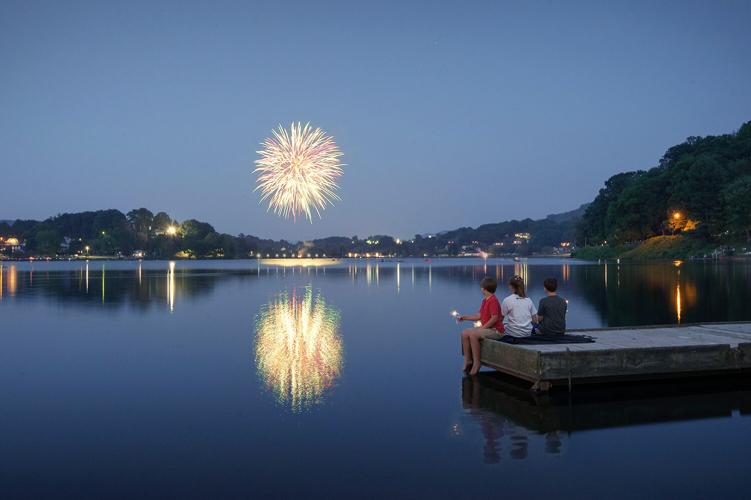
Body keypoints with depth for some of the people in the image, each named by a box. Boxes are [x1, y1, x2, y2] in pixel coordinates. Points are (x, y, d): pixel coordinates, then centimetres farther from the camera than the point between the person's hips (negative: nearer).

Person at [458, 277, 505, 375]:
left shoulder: (493, 300, -16)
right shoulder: (484, 300, 15)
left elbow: (494, 318, -22)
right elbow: (479, 316, 21)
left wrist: (483, 327, -17)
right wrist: (464, 318, 20)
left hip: (495, 330, -10)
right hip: (486, 328, 10)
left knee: (473, 334, -29)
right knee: (465, 333, -2)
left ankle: (476, 363, -19)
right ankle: (467, 360, 1)